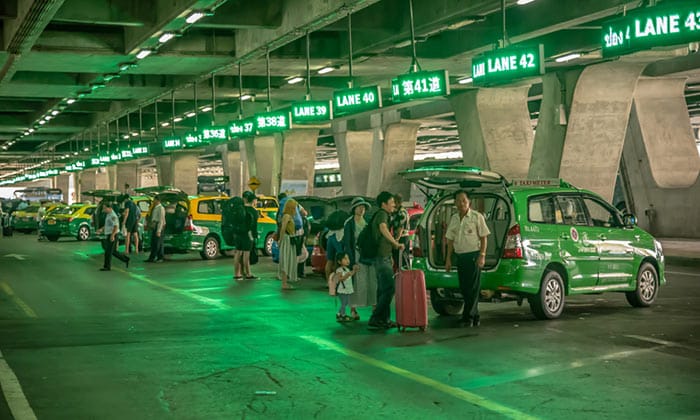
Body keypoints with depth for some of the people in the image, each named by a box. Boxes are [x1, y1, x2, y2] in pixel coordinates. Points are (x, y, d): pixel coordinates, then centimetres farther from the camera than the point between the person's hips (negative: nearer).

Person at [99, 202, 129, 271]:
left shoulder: (113, 216, -17)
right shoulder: (109, 215, 14)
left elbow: (116, 227, -24)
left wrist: (112, 235, -31)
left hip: (112, 236, -10)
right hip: (108, 236, 10)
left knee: (108, 252, -4)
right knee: (113, 251, 14)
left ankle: (107, 266, 3)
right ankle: (125, 259, 22)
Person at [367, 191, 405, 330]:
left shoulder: (382, 215, 20)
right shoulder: (382, 214, -12)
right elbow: (383, 229, -32)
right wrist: (396, 244, -31)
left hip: (384, 258, 11)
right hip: (382, 258, -11)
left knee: (383, 290, 12)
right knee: (389, 289, -13)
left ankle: (384, 320, 17)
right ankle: (374, 320, -14)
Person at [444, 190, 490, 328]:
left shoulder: (477, 216, -4)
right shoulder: (454, 218, 12)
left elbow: (483, 237, -5)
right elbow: (450, 239, 15)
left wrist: (482, 255, -13)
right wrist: (448, 259, 12)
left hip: (473, 255, -6)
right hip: (460, 256, 6)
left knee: (472, 288, -6)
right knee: (464, 288, 9)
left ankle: (468, 318, -5)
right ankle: (474, 317, 19)